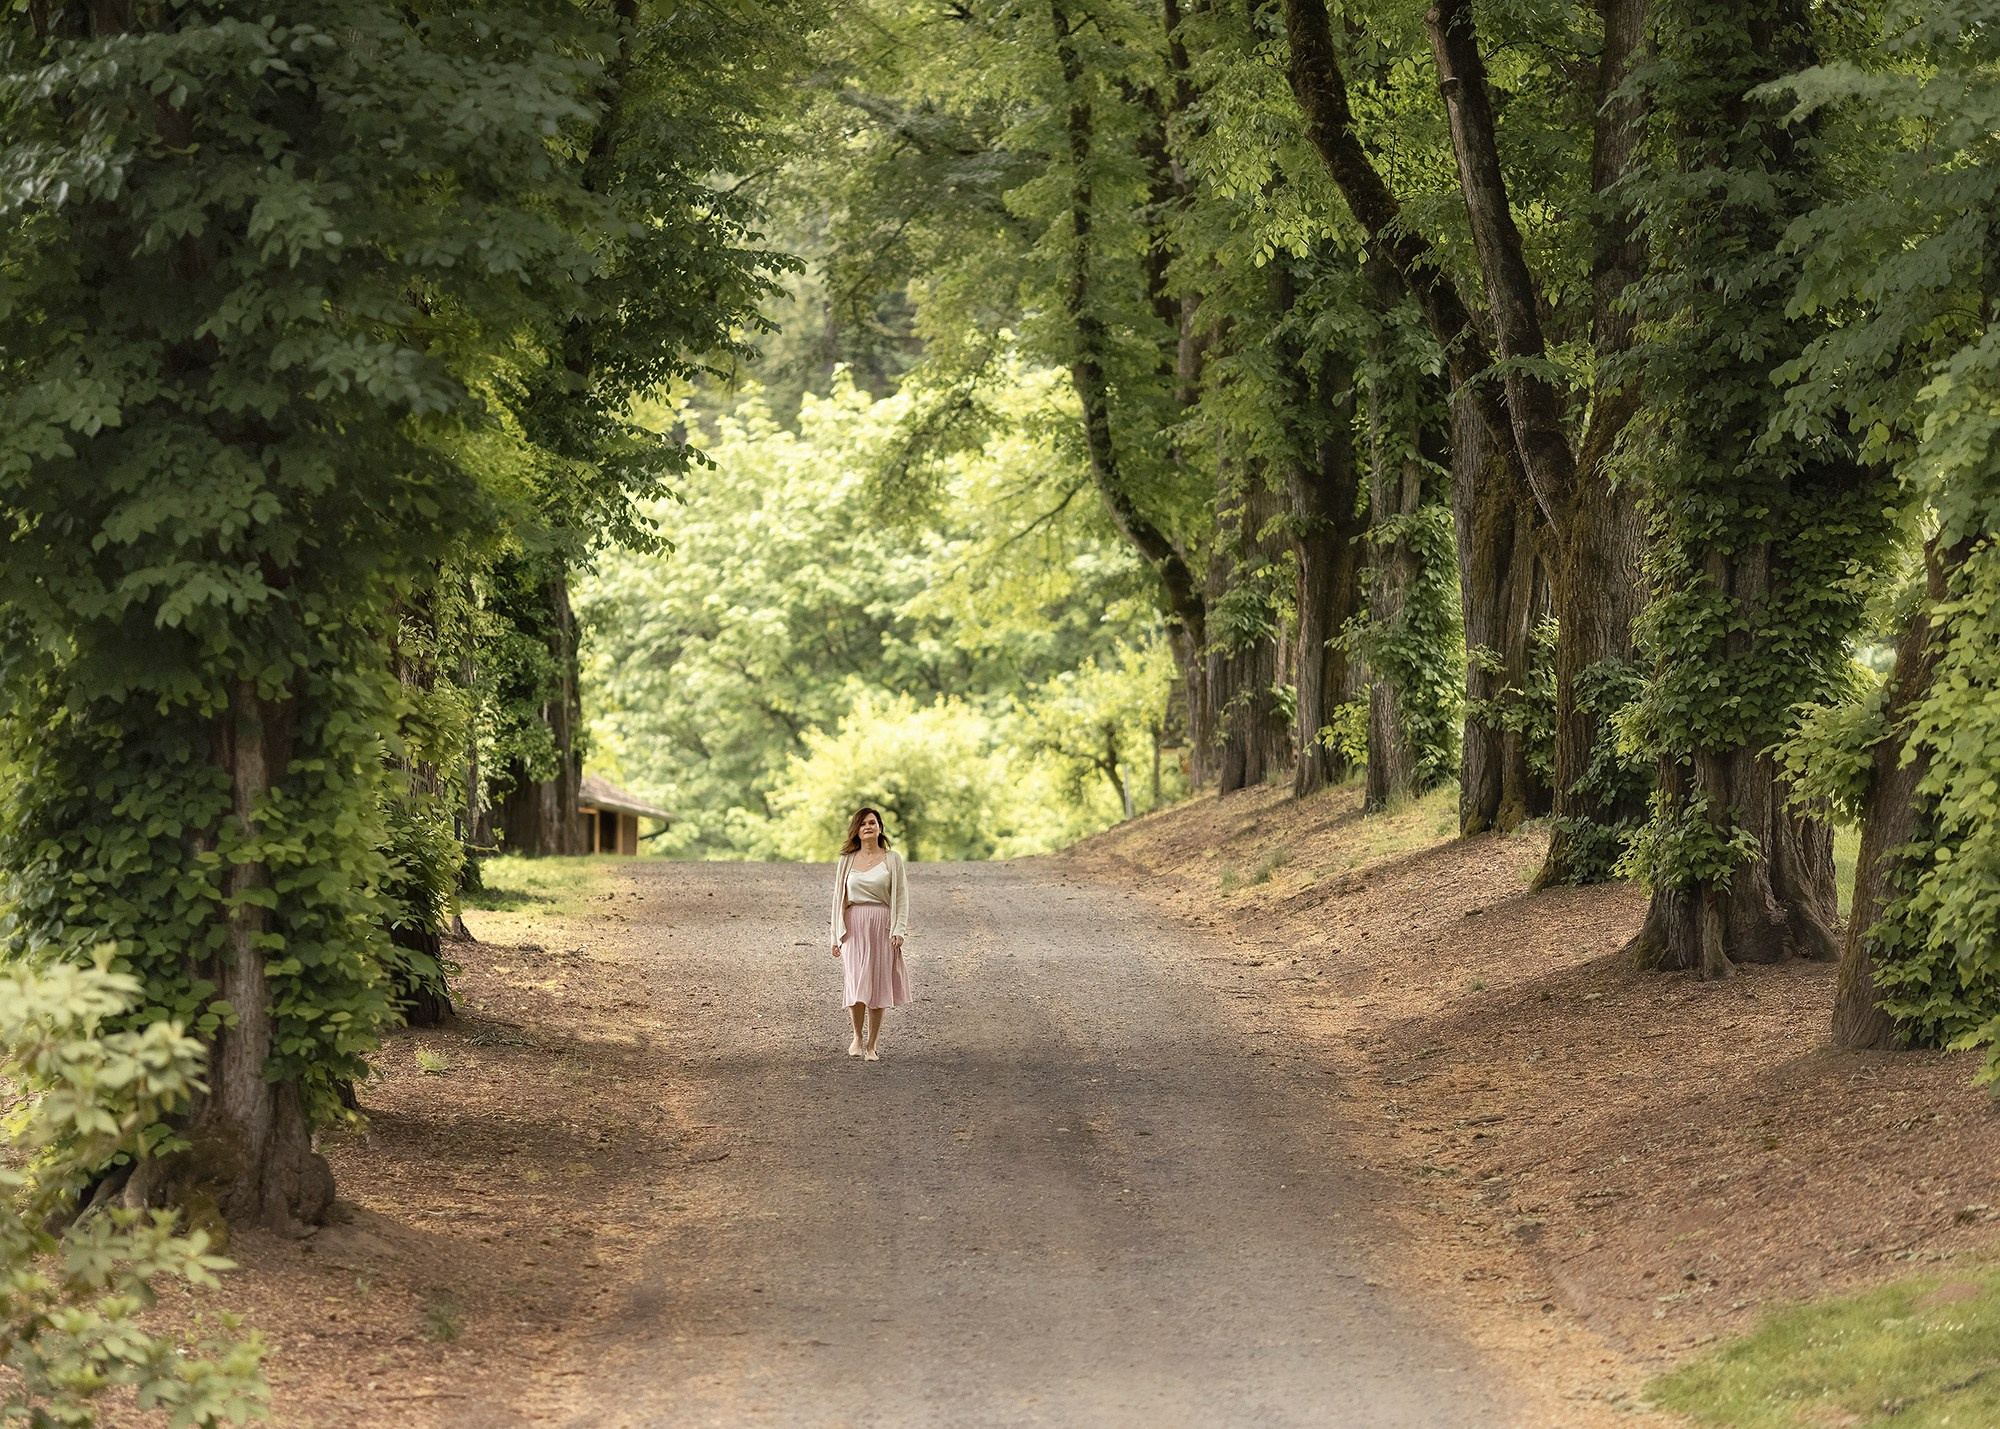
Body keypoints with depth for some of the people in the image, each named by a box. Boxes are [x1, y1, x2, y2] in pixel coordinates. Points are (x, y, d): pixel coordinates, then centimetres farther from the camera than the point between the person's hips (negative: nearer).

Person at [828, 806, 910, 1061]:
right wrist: (837, 937, 8)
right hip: (854, 926, 1)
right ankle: (857, 1037, 11)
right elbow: (839, 899, 12)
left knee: (878, 986, 0)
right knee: (857, 985, -9)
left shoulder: (892, 859, 4)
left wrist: (899, 930, -8)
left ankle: (872, 1045, 9)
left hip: (882, 925, -1)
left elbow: (902, 896, 3)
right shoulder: (847, 861, 9)